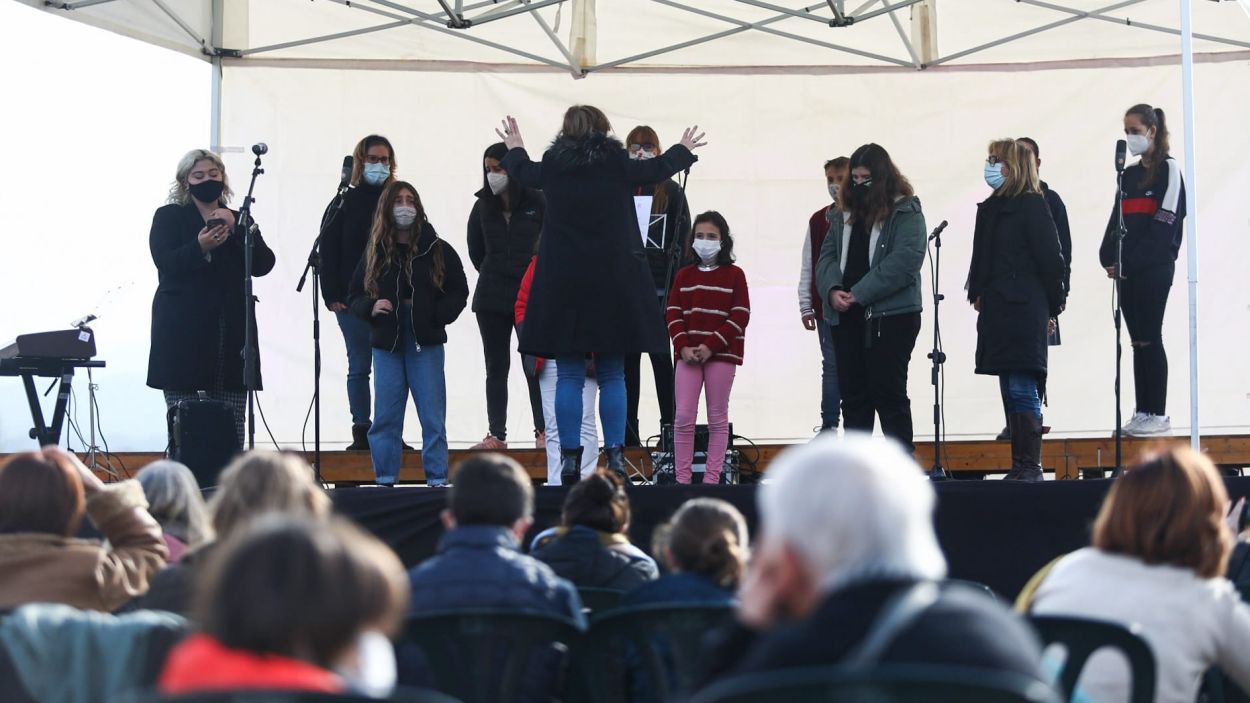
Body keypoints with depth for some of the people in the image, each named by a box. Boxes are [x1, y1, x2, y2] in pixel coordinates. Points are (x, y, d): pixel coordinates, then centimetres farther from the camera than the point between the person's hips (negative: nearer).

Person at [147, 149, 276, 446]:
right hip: (184, 331, -3)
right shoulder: (168, 217, 10)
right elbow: (166, 262, -7)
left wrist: (235, 230, -9)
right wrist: (200, 248, -24)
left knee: (232, 428, -3)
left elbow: (263, 264, 4)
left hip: (230, 330, 3)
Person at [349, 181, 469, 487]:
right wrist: (371, 308, -9)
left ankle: (437, 480, 5)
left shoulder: (438, 251, 1)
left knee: (433, 418, 0)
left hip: (426, 346, -2)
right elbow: (354, 297, 12)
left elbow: (459, 293, 4)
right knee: (385, 418, 4)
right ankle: (385, 480, 11)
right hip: (387, 346, 2)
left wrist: (436, 314, -12)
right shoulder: (374, 254, 6)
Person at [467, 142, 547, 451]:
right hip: (491, 299, 4)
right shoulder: (483, 207, 5)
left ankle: (543, 431, 2)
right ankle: (496, 434, 7)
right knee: (496, 367, 5)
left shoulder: (537, 203, -6)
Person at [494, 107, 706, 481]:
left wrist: (514, 149, 45)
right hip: (614, 282, -1)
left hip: (563, 285, 1)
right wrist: (684, 150, 37)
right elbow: (659, 168, 15)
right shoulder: (618, 166, -4)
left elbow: (523, 172, 22)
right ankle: (615, 453, 1)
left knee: (568, 376, 3)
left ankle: (570, 456, -1)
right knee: (612, 375, 6)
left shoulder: (553, 167, -1)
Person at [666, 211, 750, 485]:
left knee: (717, 418, 2)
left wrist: (711, 346, -14)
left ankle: (712, 477, 5)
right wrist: (683, 347, -10)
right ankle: (682, 477, -1)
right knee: (683, 417, -3)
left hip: (721, 353, -2)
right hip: (687, 354, 3)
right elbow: (674, 314, 6)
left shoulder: (734, 275, 1)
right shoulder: (684, 276, 11)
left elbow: (740, 317, -5)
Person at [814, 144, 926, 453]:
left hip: (890, 316, -6)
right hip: (847, 318, 6)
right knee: (853, 396, 8)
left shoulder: (906, 213, -4)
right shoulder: (843, 215, 16)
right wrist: (832, 290, -9)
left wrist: (859, 294, -18)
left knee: (889, 395, -5)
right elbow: (827, 257, 13)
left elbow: (904, 261, -16)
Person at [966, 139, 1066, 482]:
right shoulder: (989, 209, 15)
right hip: (996, 312, 8)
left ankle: (1031, 464, -7)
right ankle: (1020, 465, 11)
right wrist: (977, 293, 8)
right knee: (1010, 390, 8)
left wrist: (1051, 307, -3)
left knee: (1022, 389, -10)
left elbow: (1050, 259, -7)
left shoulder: (1032, 206, -7)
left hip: (1024, 312, -8)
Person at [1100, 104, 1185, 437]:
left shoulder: (1168, 170, -5)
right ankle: (1142, 412, 9)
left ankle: (1158, 414, -4)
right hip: (1126, 271, 7)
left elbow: (1164, 225, -12)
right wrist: (1109, 259, -2)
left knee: (1150, 339, -7)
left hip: (1154, 269, -7)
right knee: (1138, 341, 7)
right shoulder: (1129, 174, 16)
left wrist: (1130, 263, -15)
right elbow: (1117, 220, 15)